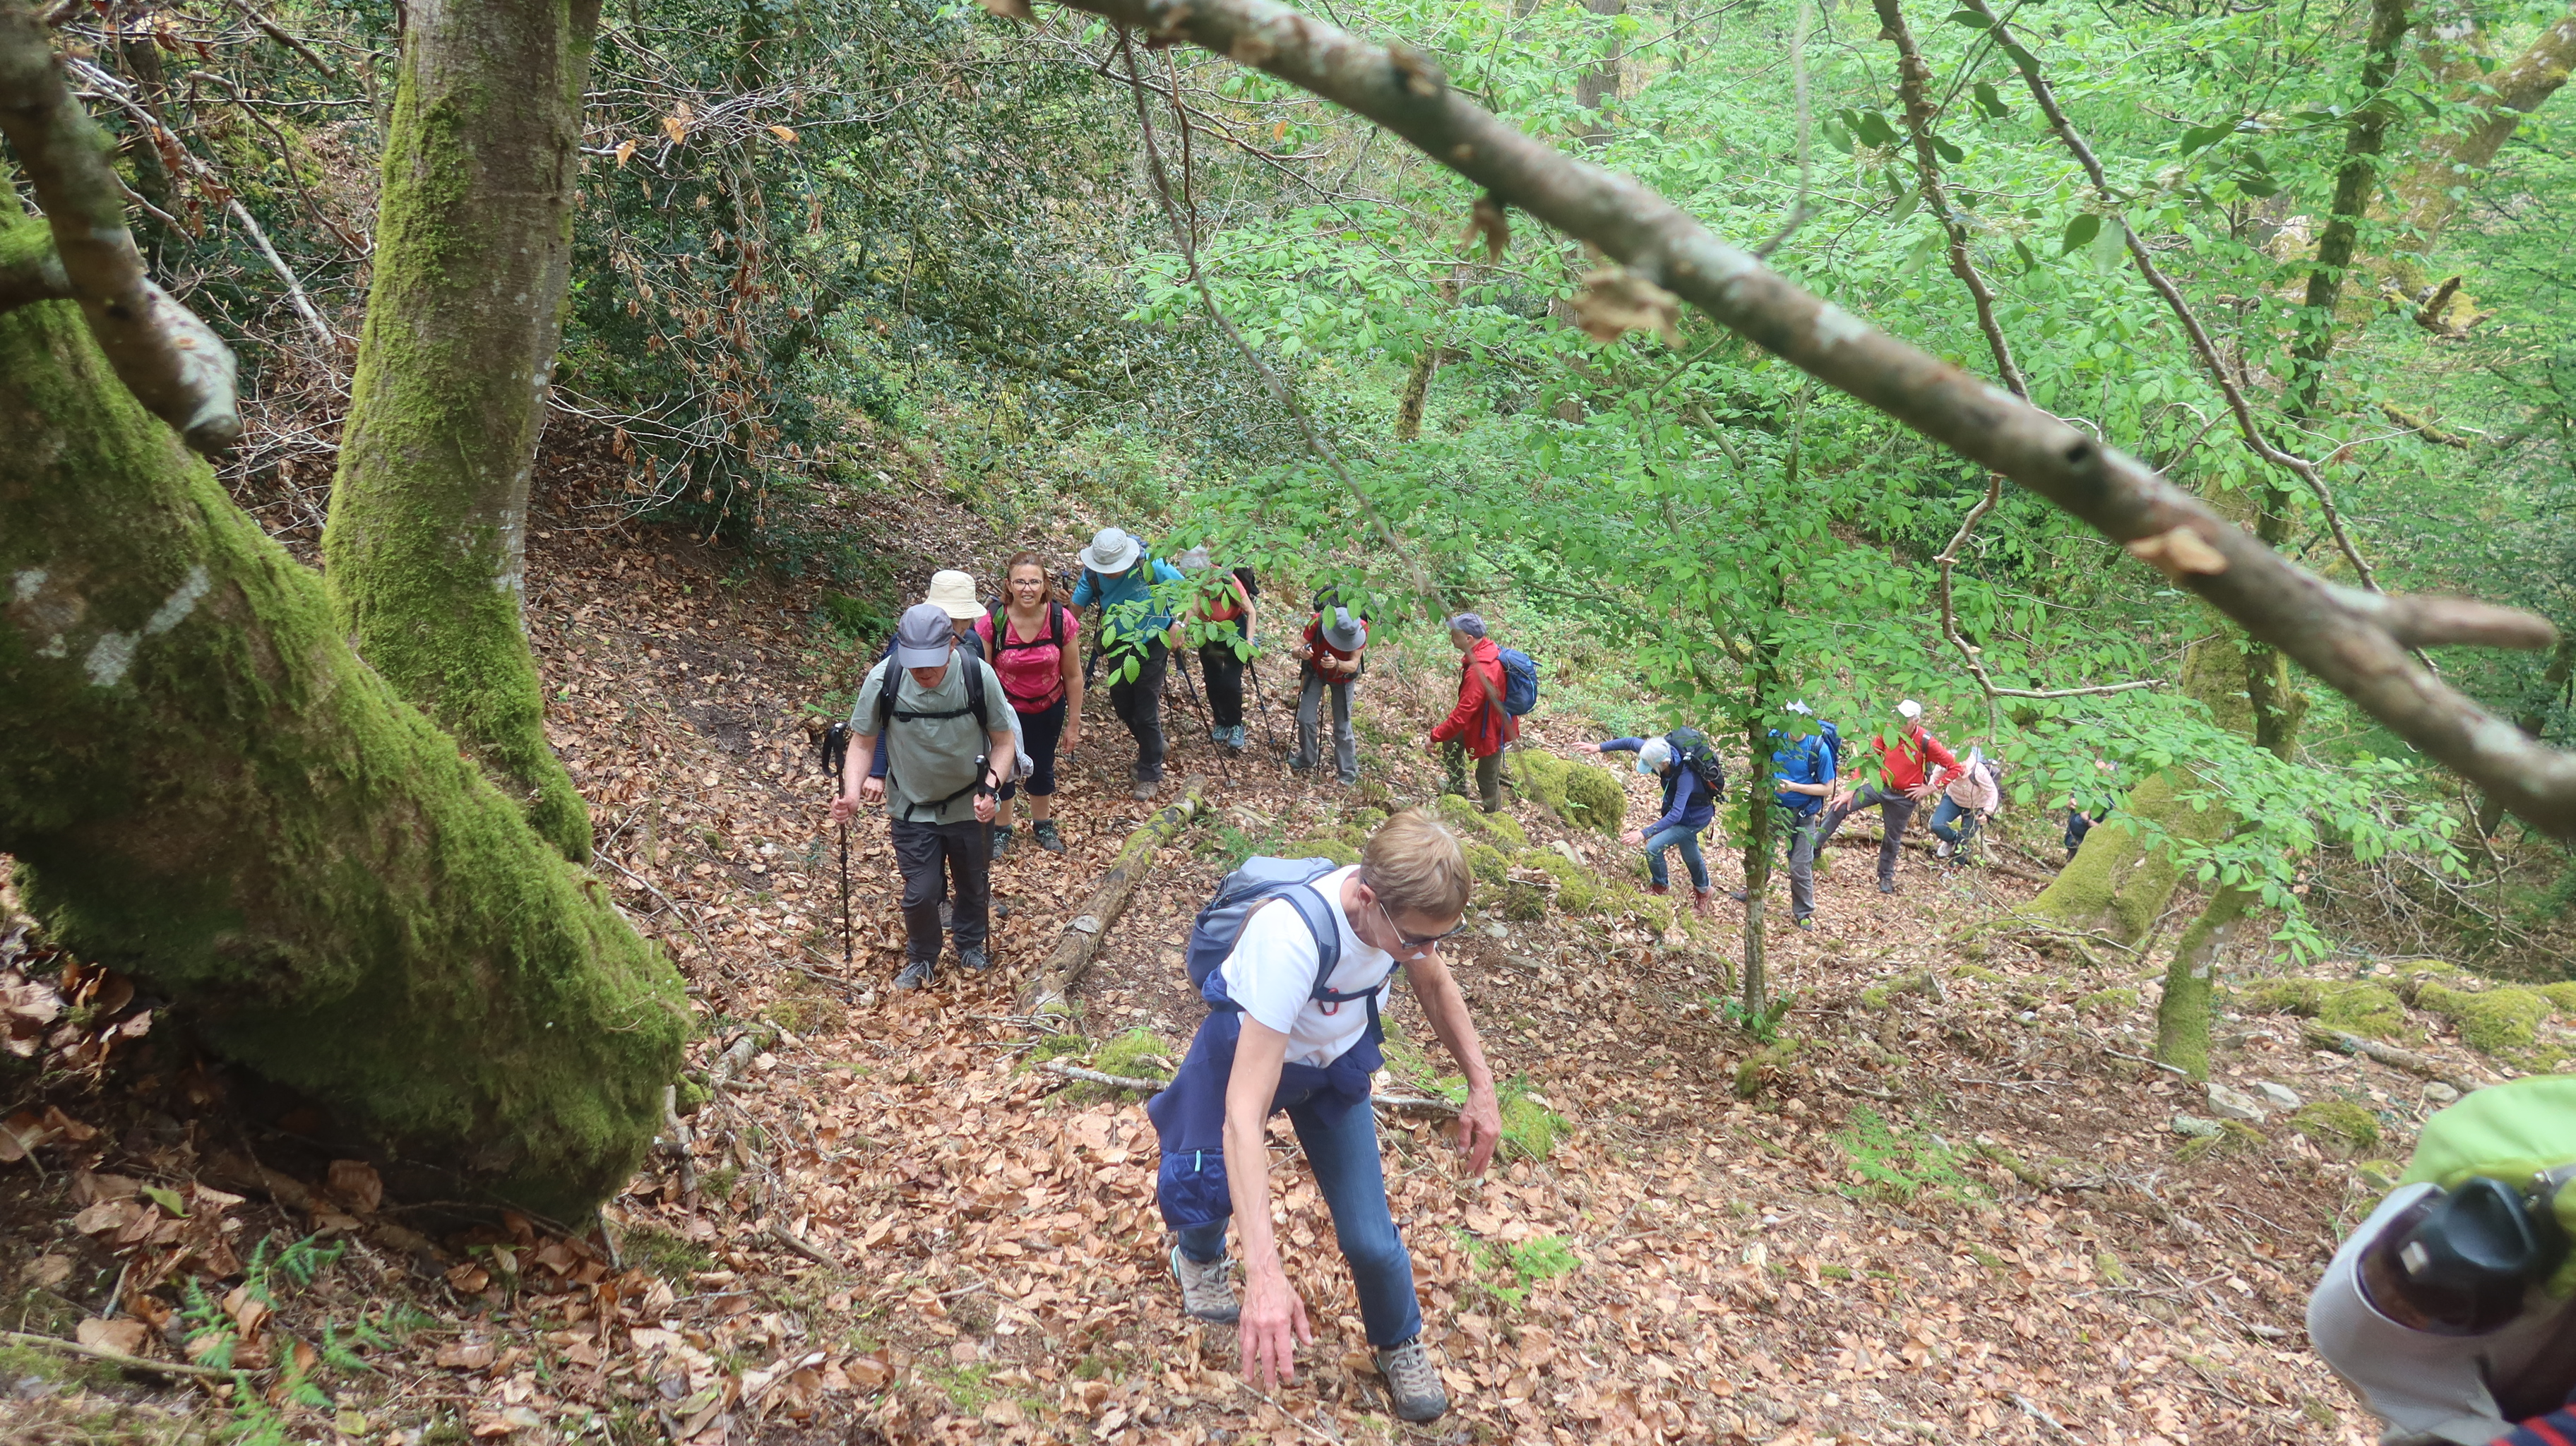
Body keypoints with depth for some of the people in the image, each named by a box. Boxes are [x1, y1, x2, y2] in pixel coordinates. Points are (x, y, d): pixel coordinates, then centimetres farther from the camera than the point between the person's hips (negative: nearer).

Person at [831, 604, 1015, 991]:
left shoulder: (979, 676, -25)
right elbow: (862, 743, -10)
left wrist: (990, 787, -28)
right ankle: (921, 960, 34)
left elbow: (1003, 742, -12)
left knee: (974, 886, 20)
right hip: (913, 809, -1)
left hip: (970, 807, 1)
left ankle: (971, 946, 51)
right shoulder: (883, 680, -24)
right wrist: (852, 792, -27)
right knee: (921, 893, 3)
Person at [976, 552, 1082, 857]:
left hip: (1049, 710, 2)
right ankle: (1000, 830, 37)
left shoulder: (1062, 620, -21)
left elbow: (1073, 675, -9)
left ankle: (1042, 826, 46)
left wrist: (1074, 724, -3)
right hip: (1005, 709, -2)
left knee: (1042, 769, 21)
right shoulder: (992, 622, -25)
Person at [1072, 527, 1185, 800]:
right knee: (1122, 707, 14)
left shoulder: (1150, 565, -23)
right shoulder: (1092, 574, -13)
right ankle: (1149, 745, 43)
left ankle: (1150, 774, 11)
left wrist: (1180, 624, -20)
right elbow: (1075, 609, -11)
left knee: (1146, 712, -4)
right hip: (1119, 647, 4)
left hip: (1151, 645, -4)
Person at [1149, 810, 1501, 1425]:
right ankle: (1199, 1253, 48)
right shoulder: (1290, 938, -45)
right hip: (1249, 1053, -3)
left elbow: (1435, 984, -1)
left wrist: (1481, 1086, -9)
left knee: (1370, 1236, -1)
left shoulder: (1406, 908, -28)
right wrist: (1265, 1272, -55)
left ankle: (1400, 1344, 30)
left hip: (1336, 1061, 3)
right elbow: (1244, 1114, -48)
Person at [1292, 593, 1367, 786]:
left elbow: (1353, 664, -33)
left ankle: (1348, 772, 15)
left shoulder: (1361, 629, -34)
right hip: (1316, 673, 1)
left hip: (1343, 678, -1)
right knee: (1306, 719, -4)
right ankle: (1307, 758, 21)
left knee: (1342, 726, 1)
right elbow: (1295, 651, -31)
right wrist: (1301, 652, -56)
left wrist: (1337, 664, -54)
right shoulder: (1317, 622, -34)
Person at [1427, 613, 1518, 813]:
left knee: (1487, 778, 8)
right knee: (1452, 742, 27)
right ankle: (1459, 790, 43)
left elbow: (1463, 712, -35)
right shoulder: (1489, 650, -7)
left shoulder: (1479, 671, -37)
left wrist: (1436, 737, -24)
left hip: (1491, 728, -10)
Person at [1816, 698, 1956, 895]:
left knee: (1892, 838, 14)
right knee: (1839, 808, -11)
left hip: (1904, 798, -2)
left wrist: (1930, 789, -14)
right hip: (1880, 786, 2)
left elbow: (1955, 767, -15)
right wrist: (1850, 789, -11)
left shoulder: (1926, 743, -21)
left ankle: (1887, 877, 37)